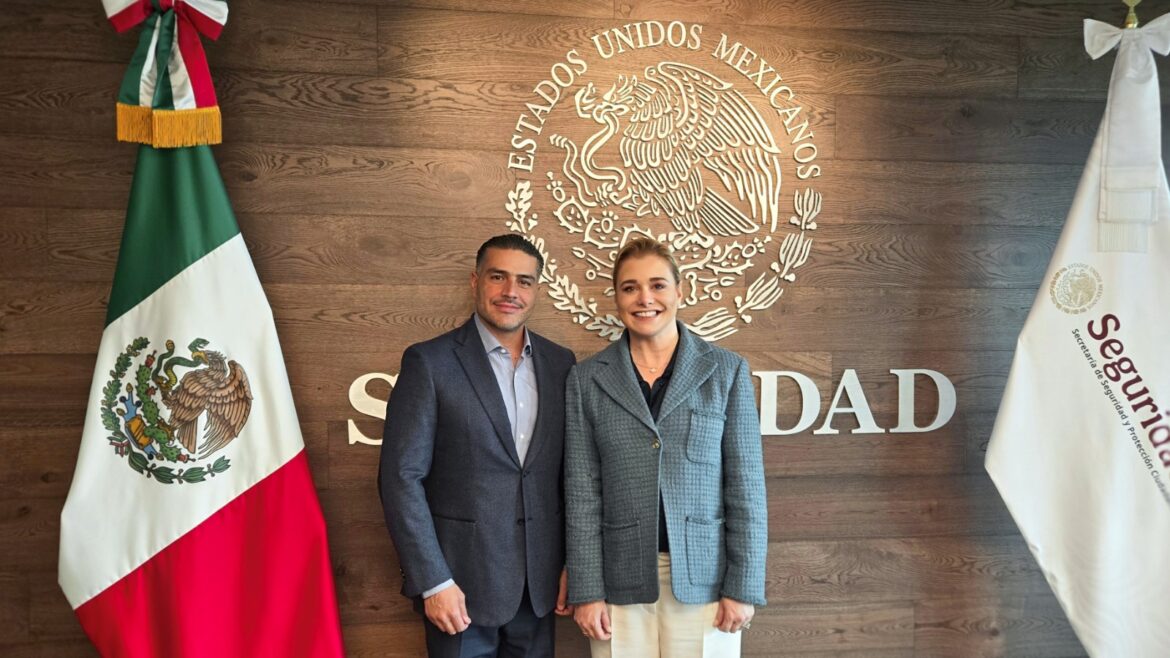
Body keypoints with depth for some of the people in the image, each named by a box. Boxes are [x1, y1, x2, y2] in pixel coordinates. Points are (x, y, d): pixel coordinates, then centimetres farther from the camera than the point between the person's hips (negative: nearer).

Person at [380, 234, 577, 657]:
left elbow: (569, 472, 10)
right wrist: (433, 581, -13)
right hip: (463, 579, -4)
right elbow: (401, 477, -10)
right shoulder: (430, 362, -7)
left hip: (540, 582, 4)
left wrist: (572, 562, 5)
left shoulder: (560, 363, 6)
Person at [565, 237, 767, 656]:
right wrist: (586, 590, -3)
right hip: (619, 580, 1)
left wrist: (743, 586, -4)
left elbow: (746, 485, -1)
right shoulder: (587, 379, 2)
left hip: (705, 577, 0)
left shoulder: (727, 371, 0)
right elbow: (582, 493, 1)